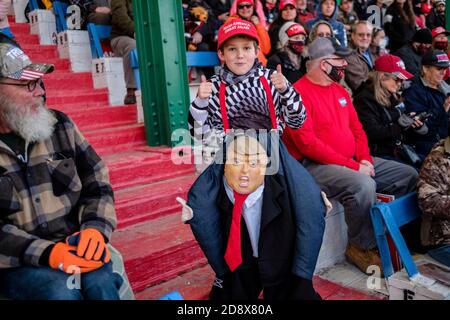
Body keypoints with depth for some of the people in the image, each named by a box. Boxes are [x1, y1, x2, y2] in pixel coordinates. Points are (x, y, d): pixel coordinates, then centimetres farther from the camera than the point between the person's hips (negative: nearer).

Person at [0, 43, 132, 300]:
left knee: (100, 282, -26)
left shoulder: (59, 124, 7)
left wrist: (95, 228, -10)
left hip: (76, 243, 2)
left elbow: (97, 181, 8)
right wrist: (45, 254, -21)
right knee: (60, 291, -29)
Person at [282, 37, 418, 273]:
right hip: (315, 166, -9)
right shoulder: (299, 93, -13)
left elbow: (356, 128, 19)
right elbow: (308, 144, -21)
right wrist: (353, 166, -19)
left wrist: (365, 159, -2)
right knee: (363, 185, -34)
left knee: (408, 174, 6)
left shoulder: (340, 91, 16)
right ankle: (361, 247, -8)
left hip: (354, 161, 9)